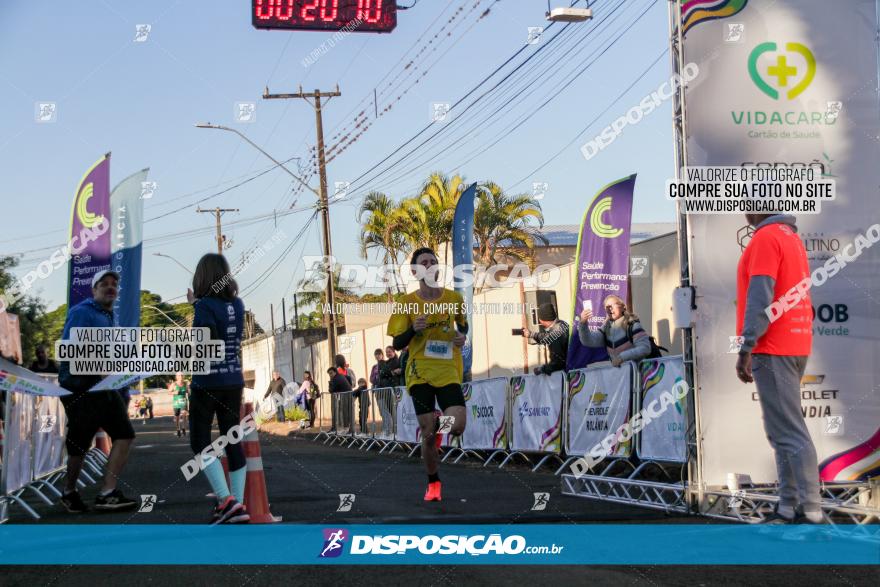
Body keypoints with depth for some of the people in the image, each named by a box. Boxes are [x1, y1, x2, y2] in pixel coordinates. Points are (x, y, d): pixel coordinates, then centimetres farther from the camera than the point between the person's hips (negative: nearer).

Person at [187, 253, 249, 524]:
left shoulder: (205, 305, -14)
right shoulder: (238, 304, 5)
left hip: (207, 382, -6)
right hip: (234, 381, 6)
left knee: (199, 442, 3)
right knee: (232, 441, 8)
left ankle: (226, 500, -9)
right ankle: (238, 507, 6)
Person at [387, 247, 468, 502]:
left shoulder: (454, 298, 3)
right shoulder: (407, 303, -2)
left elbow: (462, 324, 22)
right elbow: (397, 343, 0)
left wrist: (462, 336, 0)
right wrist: (414, 329, -19)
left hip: (449, 372, 1)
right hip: (419, 373, -1)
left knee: (457, 426, -17)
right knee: (428, 434, -1)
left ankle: (438, 423, 22)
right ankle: (433, 483, 22)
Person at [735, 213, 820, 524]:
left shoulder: (766, 237, -12)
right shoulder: (791, 237, 17)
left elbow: (760, 297, -19)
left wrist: (745, 349, -19)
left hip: (772, 348, -10)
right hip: (795, 344, 10)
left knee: (789, 432, -10)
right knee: (782, 429, 11)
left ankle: (811, 512, -11)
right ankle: (788, 508, 13)